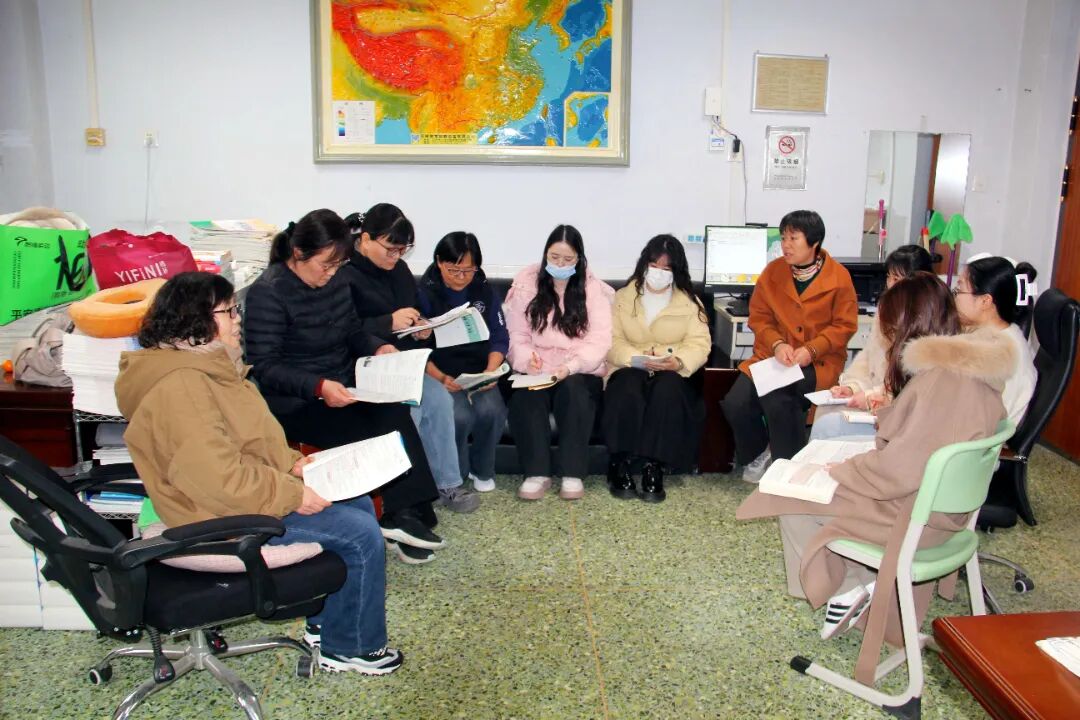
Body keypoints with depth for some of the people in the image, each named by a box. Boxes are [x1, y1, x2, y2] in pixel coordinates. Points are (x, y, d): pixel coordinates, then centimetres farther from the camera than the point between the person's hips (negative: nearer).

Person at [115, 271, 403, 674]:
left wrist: (292, 463, 6)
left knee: (360, 505, 13)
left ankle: (327, 622, 23)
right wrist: (292, 494, -23)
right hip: (227, 518, -11)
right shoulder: (180, 387, -26)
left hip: (252, 490, 11)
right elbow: (217, 478, -32)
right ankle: (350, 647, 7)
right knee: (361, 534, -12)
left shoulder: (201, 366, 9)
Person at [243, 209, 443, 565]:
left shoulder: (334, 281, 7)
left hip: (343, 388, 6)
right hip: (293, 402, -6)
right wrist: (318, 387, -30)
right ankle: (402, 517, -10)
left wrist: (378, 347, -3)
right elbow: (265, 367, -16)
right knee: (380, 430, -25)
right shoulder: (268, 293, -13)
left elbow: (354, 333, 19)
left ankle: (405, 516, -20)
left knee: (394, 411, -24)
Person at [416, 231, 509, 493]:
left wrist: (491, 370, -12)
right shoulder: (425, 294, -4)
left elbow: (500, 338, 6)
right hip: (440, 373, -3)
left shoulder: (485, 292, 7)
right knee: (460, 416, -30)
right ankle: (456, 475, -2)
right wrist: (440, 378, -21)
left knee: (491, 410, -27)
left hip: (479, 371, 3)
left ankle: (482, 469, 2)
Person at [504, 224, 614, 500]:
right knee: (525, 395, -31)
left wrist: (571, 367, -24)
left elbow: (600, 339, -8)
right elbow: (517, 336, 2)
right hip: (536, 371, 1)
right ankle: (537, 473, -24)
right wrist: (527, 360, -20)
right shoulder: (526, 284, 5)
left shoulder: (593, 289, 2)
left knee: (573, 391, -34)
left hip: (580, 372, -1)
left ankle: (573, 474, -26)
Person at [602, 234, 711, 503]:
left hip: (672, 373, 0)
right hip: (630, 369, 0)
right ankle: (620, 465, -24)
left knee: (668, 389, -36)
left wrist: (679, 361, -25)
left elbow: (699, 344, -3)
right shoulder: (622, 297, 9)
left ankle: (653, 467, -32)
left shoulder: (689, 301, 9)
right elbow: (611, 343, -1)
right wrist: (637, 358, -22)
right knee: (628, 389, -35)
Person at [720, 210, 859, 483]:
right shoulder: (773, 271, 2)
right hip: (773, 355, 4)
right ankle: (758, 453, 12)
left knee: (776, 396, -32)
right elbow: (759, 317, 6)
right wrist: (777, 344, -14)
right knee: (735, 403, -19)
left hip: (818, 360, -3)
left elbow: (844, 326, -3)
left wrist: (811, 350, -18)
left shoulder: (838, 276, -5)